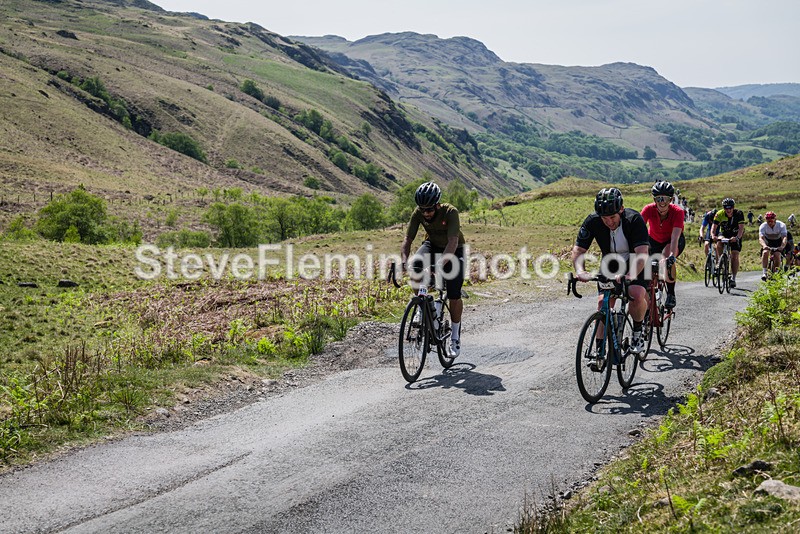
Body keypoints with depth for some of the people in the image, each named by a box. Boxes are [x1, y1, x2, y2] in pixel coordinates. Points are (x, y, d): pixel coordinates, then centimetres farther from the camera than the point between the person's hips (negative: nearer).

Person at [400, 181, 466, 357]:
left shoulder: (450, 212, -31)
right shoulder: (418, 213, -19)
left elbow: (453, 242, -39)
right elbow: (408, 239, -20)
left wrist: (440, 263, -53)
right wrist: (403, 261, -37)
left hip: (453, 251, -3)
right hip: (432, 245, 3)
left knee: (454, 296, -9)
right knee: (415, 266, -32)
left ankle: (455, 337, 11)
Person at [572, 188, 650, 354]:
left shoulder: (634, 219, -30)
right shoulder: (593, 221, -21)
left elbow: (642, 253, -38)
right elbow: (578, 249, -19)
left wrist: (631, 275, -55)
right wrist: (581, 271, -39)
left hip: (636, 265, -3)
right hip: (610, 265, 3)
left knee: (638, 295, -30)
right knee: (603, 302, -13)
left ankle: (638, 333, -3)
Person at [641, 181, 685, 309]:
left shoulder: (677, 211, -32)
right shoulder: (649, 209, -28)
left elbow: (675, 237, -42)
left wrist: (671, 256, -57)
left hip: (675, 241, -3)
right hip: (654, 240, 3)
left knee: (667, 255, -35)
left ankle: (671, 295, -22)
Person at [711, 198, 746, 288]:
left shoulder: (739, 213, -22)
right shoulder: (719, 214, -18)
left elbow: (741, 227, -30)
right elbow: (714, 227, -22)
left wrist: (737, 237, -49)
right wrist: (713, 235, -44)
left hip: (736, 236, -1)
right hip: (724, 234, 1)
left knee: (734, 256, -11)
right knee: (719, 243, -33)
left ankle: (733, 278, -6)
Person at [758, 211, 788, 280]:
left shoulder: (781, 225, -24)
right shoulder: (763, 226, -22)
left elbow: (784, 238, -34)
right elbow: (761, 238, -35)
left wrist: (782, 246, -55)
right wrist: (764, 246, -57)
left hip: (778, 242, -1)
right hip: (768, 242, 1)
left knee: (777, 255, -24)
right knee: (765, 252, -27)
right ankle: (764, 272, -26)